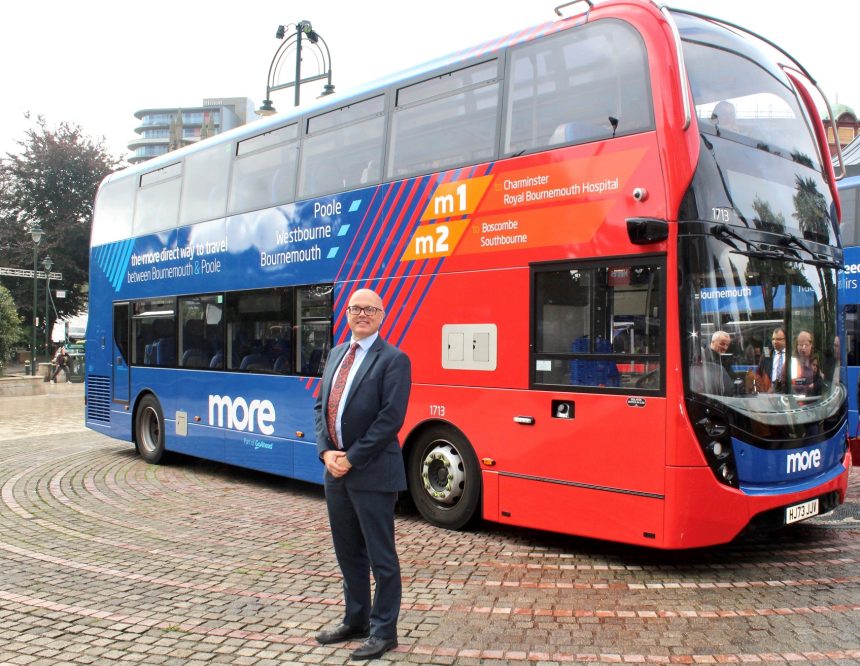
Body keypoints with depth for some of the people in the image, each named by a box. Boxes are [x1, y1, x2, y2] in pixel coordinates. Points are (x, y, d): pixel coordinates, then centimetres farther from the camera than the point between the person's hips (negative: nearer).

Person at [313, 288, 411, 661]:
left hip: (372, 473, -7)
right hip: (335, 469, 7)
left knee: (381, 556, 4)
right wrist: (326, 452, -4)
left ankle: (383, 631, 17)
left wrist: (352, 458, -16)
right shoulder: (336, 354, 13)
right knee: (348, 553, 18)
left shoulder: (393, 360, -9)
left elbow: (391, 418, -17)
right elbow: (321, 406, 12)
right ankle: (356, 621, 33)